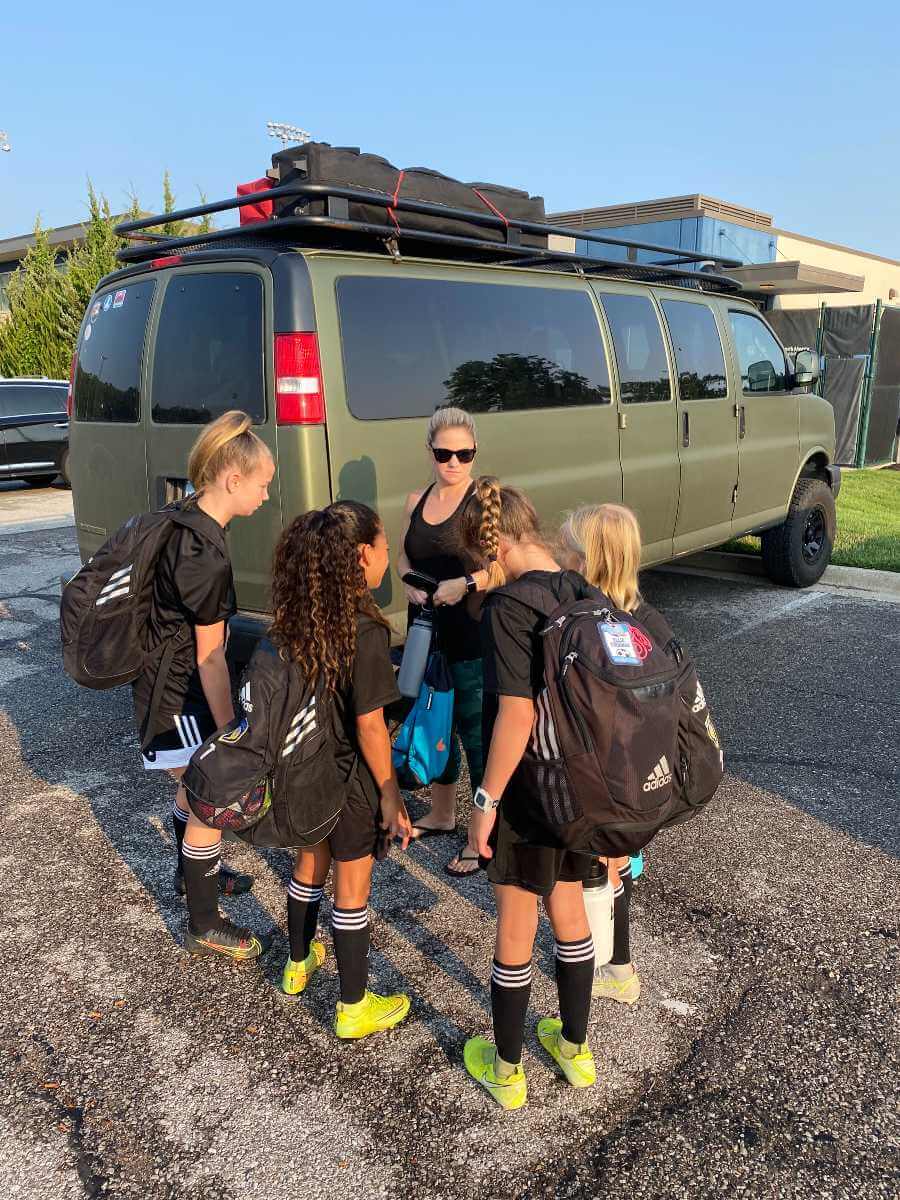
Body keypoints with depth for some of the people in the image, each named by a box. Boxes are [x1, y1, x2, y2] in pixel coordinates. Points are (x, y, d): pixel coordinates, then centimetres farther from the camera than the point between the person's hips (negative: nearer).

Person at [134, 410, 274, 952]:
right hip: (180, 701, -9)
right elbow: (210, 658, -23)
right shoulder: (206, 554, -28)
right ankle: (207, 922, 21)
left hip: (166, 685, 10)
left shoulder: (186, 521, 1)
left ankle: (193, 873, 49)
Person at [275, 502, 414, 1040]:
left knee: (310, 861, 26)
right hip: (350, 776, -6)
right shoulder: (365, 629, -26)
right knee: (352, 888, 9)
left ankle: (299, 962, 47)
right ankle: (354, 1008, 26)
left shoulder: (296, 618, -7)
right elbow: (369, 725, -22)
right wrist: (391, 794, -12)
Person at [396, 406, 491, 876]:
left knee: (475, 734, 0)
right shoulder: (417, 500, 9)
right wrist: (409, 583, -2)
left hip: (473, 640, -7)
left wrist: (466, 583, -27)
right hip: (426, 634, 7)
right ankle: (441, 814, 39)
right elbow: (403, 556, 17)